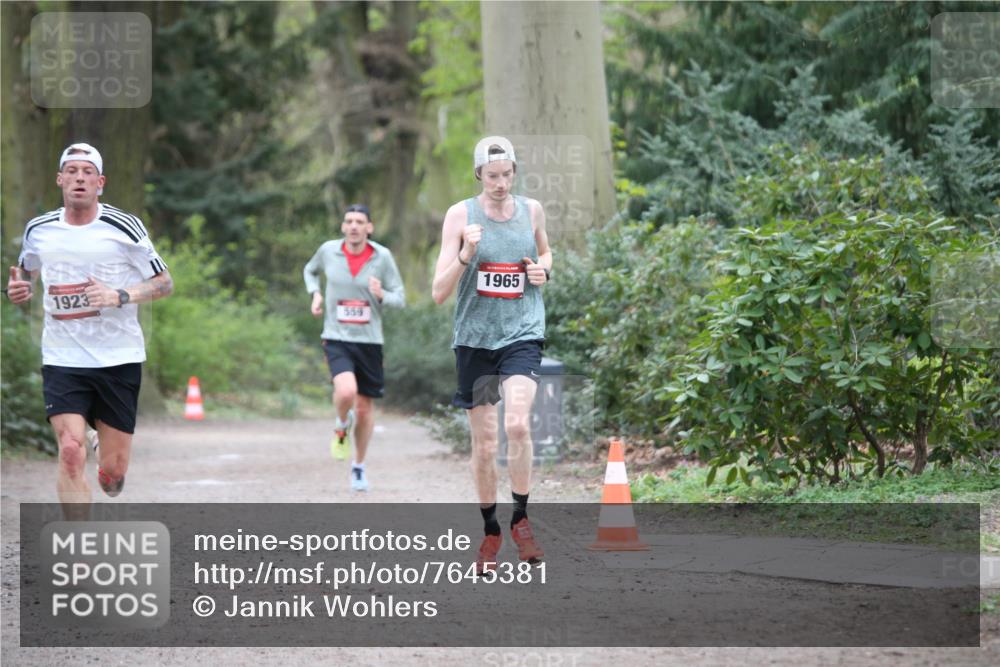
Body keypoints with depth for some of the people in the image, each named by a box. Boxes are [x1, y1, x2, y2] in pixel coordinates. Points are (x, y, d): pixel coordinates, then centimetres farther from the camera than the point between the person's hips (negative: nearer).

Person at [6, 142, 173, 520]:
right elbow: (27, 270, 24)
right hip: (62, 360, 1)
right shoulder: (39, 230, 4)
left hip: (119, 360, -1)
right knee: (71, 451, -18)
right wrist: (19, 288, 0)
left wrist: (119, 297, -17)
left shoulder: (124, 227, -5)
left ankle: (106, 454, 41)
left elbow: (164, 283, -1)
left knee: (113, 471, 3)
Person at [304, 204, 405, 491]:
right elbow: (310, 271, 21)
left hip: (369, 341, 1)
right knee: (346, 392, -28)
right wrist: (315, 294, 2)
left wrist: (381, 295, -23)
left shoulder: (382, 256, -5)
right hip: (337, 339, -1)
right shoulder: (329, 250, -2)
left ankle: (359, 466, 32)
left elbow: (400, 298, -2)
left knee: (365, 408, 10)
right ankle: (342, 425, 9)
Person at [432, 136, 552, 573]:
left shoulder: (531, 210, 6)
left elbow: (545, 253, 27)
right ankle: (490, 531, 21)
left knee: (517, 424, -22)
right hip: (474, 337, 0)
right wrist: (466, 254, -22)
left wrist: (544, 270, 3)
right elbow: (439, 293, -6)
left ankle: (521, 519, -6)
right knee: (484, 442, 5)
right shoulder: (460, 215, -2)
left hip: (522, 334, 0)